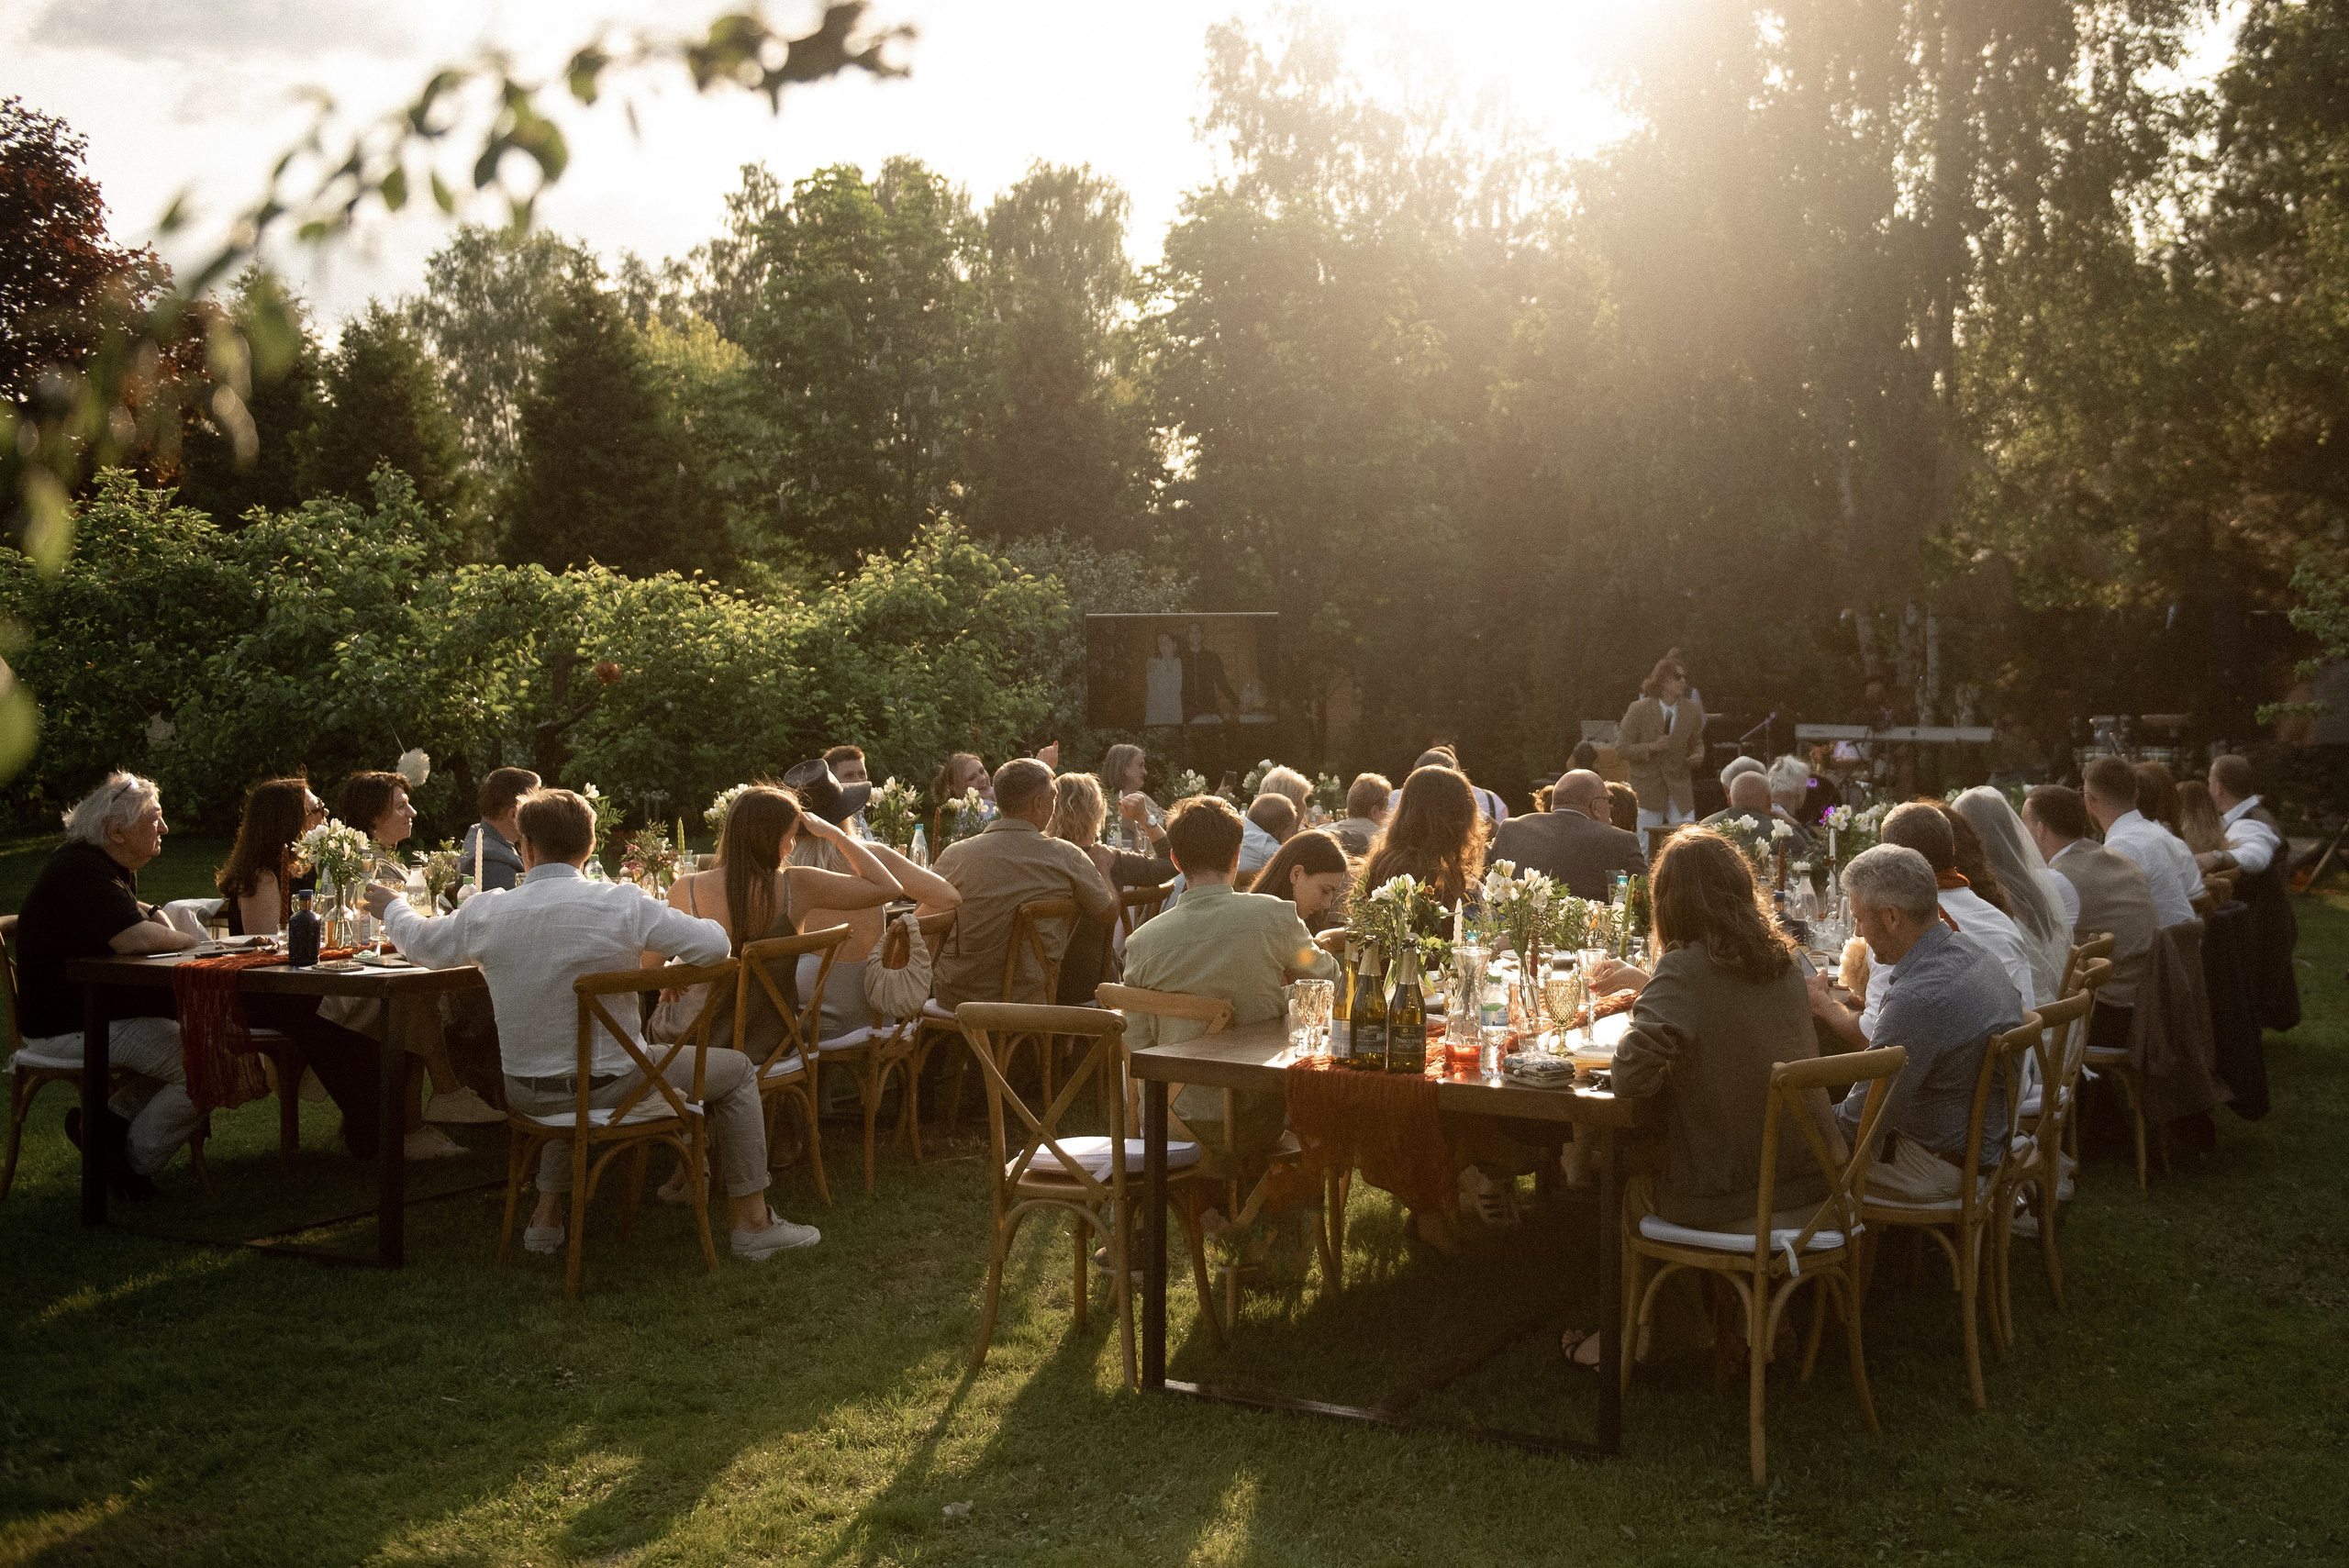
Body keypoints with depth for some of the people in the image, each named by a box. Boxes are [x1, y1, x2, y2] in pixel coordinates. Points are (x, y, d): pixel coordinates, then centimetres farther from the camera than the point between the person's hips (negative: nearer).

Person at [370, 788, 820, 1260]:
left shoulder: (484, 912, -7)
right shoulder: (620, 903, -18)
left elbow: (420, 943, 14)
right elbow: (716, 945, -15)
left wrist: (392, 906, 37)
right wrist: (675, 970, 9)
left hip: (525, 1094, 5)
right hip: (613, 1088, -4)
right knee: (736, 1070, 16)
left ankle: (547, 1214, 38)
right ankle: (751, 1224, 17)